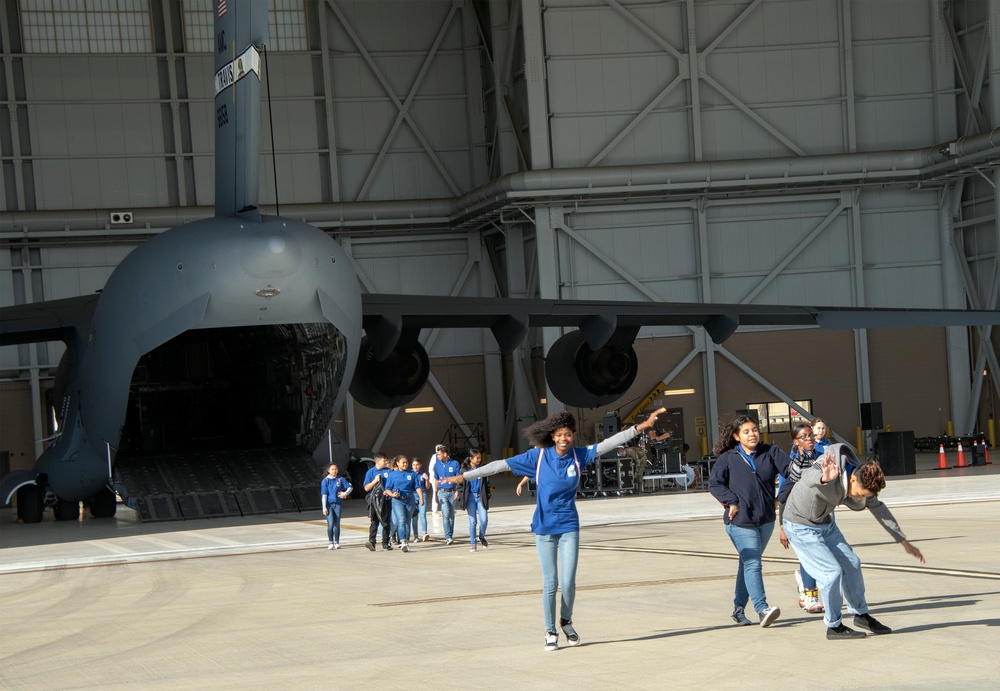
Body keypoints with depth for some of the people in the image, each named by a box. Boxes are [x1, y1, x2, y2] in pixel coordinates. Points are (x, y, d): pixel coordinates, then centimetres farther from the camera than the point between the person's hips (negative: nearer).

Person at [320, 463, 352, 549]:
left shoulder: (340, 479, 5)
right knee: (330, 523, -11)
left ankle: (337, 542, 10)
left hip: (338, 504, 2)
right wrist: (324, 508, -7)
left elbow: (350, 487, 12)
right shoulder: (325, 481, 0)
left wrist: (345, 494, -5)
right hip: (329, 504, -2)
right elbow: (324, 494, -2)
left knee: (337, 524, 4)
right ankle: (331, 543, -6)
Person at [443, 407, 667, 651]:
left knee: (568, 582, -2)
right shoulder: (539, 456, -6)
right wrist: (464, 477, -4)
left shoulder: (579, 455, -2)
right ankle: (550, 632, 14)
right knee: (550, 583, -1)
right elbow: (502, 465, -5)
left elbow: (610, 442, -6)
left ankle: (566, 622, 24)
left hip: (569, 527, 1)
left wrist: (641, 427, -14)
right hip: (544, 528, -1)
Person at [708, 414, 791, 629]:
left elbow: (790, 470, -5)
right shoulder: (728, 458, 0)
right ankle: (762, 609, -23)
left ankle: (739, 609, 24)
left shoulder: (770, 453, 5)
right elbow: (714, 483, -1)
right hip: (740, 521, -4)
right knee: (752, 564, -15)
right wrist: (731, 501, -13)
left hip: (766, 520, 4)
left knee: (748, 563, 14)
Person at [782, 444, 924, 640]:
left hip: (825, 523, 8)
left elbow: (879, 510, 6)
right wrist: (824, 478, -85)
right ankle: (834, 626, 3)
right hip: (801, 527, -8)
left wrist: (905, 543, 12)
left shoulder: (863, 483, -10)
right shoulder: (832, 473, -35)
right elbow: (809, 478, -60)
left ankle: (861, 614, 29)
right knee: (832, 571, -13)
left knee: (852, 563, 9)